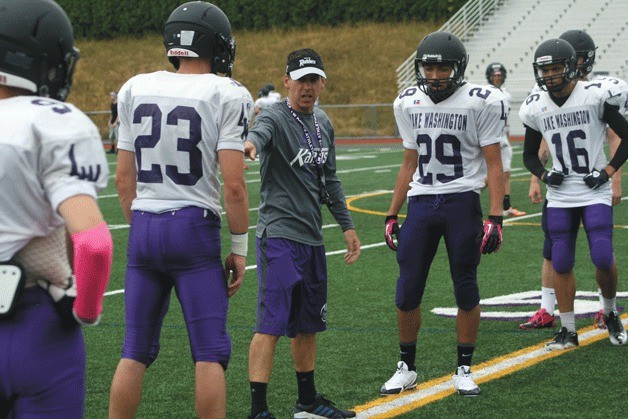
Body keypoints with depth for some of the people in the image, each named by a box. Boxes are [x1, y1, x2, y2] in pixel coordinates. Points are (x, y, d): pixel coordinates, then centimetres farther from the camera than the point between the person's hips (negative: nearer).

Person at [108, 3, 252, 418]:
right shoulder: (226, 96, -8)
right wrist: (240, 248, -1)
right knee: (210, 352, 3)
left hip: (143, 227, 5)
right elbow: (233, 184, -11)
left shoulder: (136, 90, 6)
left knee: (135, 351, 12)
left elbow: (124, 177, 10)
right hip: (194, 227, -4)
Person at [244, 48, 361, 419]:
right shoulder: (275, 118, -11)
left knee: (308, 324, 16)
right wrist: (250, 144, -60)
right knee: (272, 323, -12)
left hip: (312, 236, 8)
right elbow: (260, 132, -36)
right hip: (280, 235, -8)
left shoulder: (323, 124, 13)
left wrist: (347, 225, 21)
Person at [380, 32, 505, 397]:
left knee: (466, 288, 3)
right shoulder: (409, 104, 9)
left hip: (462, 202, -4)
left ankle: (464, 370, 16)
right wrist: (392, 215, 16)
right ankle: (407, 368, 17)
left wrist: (496, 218, -12)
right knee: (407, 291, 3)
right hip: (421, 203, 4)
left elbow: (494, 164, -5)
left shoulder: (480, 103, -6)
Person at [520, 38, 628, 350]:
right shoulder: (536, 108, 3)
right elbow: (529, 154, 16)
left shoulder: (595, 96, -9)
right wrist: (544, 175, -2)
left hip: (595, 193, -3)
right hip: (560, 197, 4)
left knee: (603, 258, -12)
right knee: (561, 264, 2)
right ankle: (568, 331, 13)